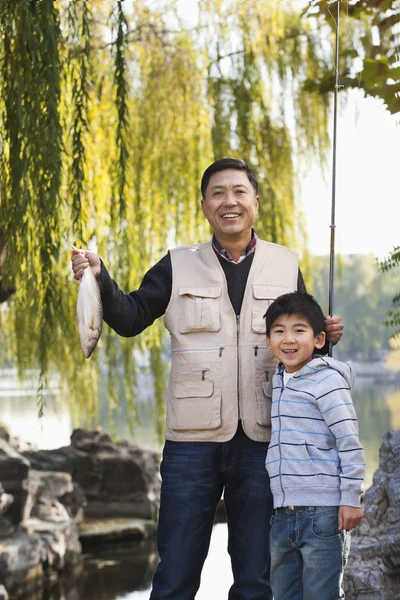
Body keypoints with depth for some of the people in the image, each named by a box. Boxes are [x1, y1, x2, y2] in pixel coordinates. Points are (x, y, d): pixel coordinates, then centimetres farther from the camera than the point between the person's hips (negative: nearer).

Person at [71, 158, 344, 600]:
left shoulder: (285, 266, 9)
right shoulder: (179, 266, 6)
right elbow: (131, 319, 3)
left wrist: (325, 336, -3)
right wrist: (100, 278, -13)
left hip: (261, 441, 1)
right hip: (193, 440, -1)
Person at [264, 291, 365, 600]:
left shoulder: (327, 380, -9)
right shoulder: (278, 379, 14)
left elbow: (350, 441, -13)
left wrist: (350, 498, -15)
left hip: (322, 513, -8)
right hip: (282, 514, 8)